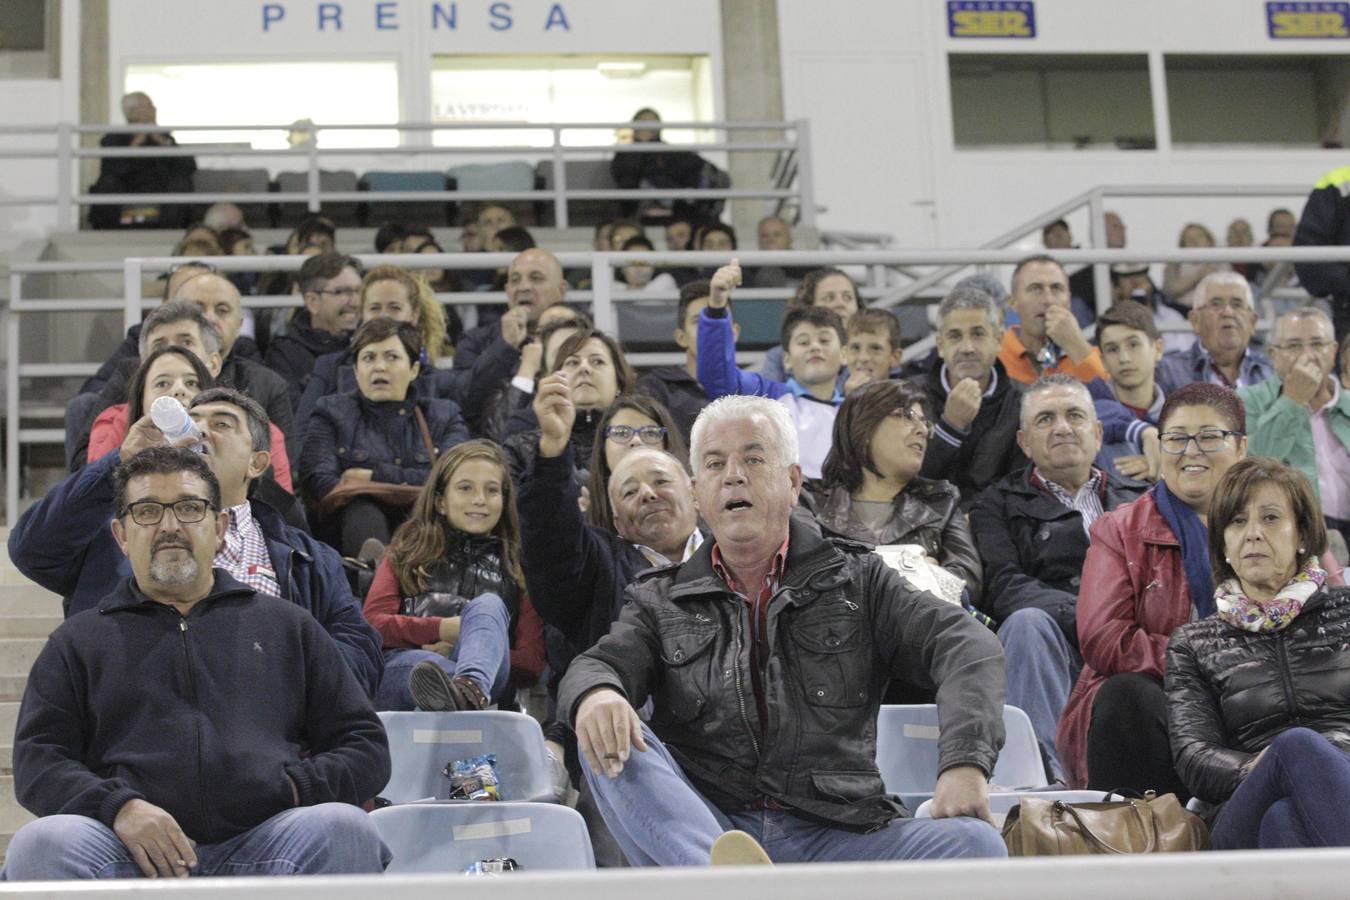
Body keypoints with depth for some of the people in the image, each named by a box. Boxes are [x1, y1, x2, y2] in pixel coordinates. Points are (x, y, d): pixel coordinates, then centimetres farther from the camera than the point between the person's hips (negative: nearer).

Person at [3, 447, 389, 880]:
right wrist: (118, 807, -10)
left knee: (344, 827, -33)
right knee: (41, 842, -33)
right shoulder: (78, 640, 25)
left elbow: (365, 745, 21)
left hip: (263, 848, 1)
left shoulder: (289, 626, 26)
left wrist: (293, 789, -2)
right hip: (131, 854, 0)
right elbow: (36, 761, 12)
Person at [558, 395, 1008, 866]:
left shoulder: (856, 581, 17)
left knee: (977, 843, -27)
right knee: (610, 742, -26)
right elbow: (599, 665, 2)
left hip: (835, 836, 0)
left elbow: (966, 644, 4)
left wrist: (965, 762, -17)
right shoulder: (661, 602, 19)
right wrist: (596, 693, -26)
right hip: (696, 837, 1)